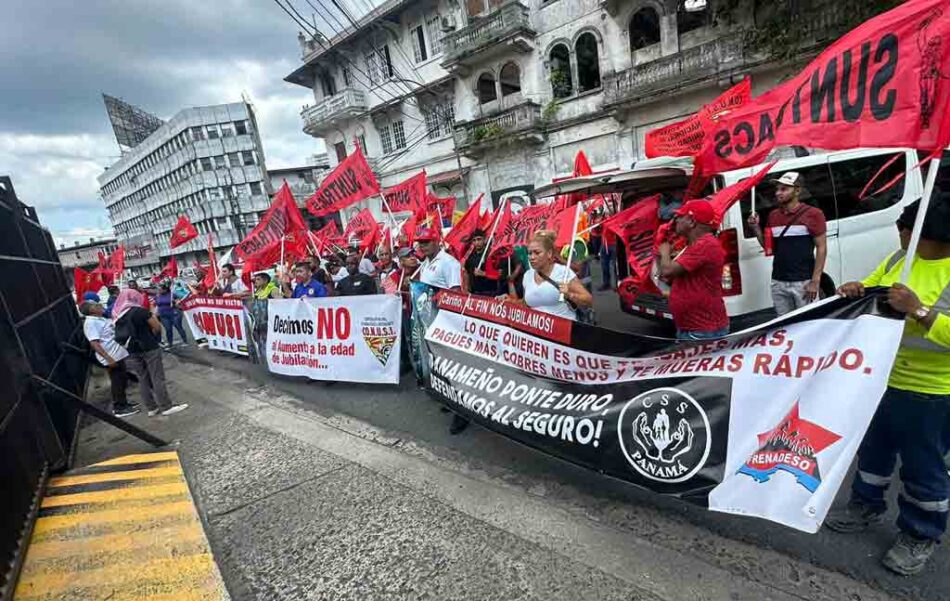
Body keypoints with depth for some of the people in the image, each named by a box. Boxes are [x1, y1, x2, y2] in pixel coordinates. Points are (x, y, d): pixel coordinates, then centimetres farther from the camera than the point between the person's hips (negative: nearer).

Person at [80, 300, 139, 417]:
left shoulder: (101, 319, 12)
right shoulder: (90, 323, -17)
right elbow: (94, 344, -23)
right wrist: (108, 358, -27)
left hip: (118, 355, 10)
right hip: (112, 358, -10)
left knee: (122, 380, 18)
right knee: (117, 383, -1)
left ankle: (123, 403, 30)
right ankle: (119, 409, 10)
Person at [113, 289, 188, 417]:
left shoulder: (118, 315, 7)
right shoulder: (140, 311, -11)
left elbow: (120, 335, 13)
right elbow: (157, 327, -10)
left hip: (132, 351, 6)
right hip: (149, 348, -6)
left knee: (143, 380, 10)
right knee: (157, 378, -1)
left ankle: (151, 408, 16)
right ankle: (166, 407, 2)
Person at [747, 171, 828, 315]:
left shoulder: (812, 214, -2)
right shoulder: (773, 215, 12)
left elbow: (821, 248, -5)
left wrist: (815, 281, -12)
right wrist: (756, 228, 2)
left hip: (803, 282, -4)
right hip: (778, 282, 5)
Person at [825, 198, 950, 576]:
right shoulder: (899, 258, 1)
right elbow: (871, 292, 10)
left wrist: (918, 310, -32)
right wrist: (855, 291, -11)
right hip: (882, 379, 6)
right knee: (873, 448, 22)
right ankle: (866, 507, 43)